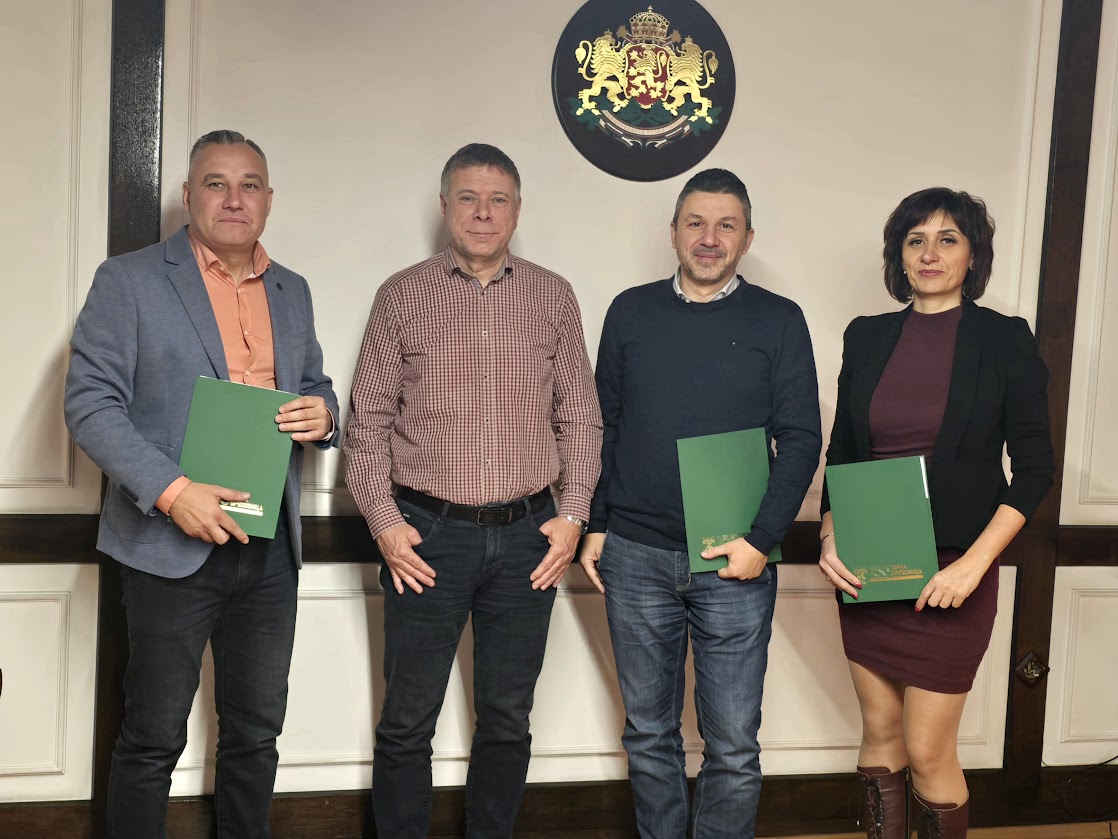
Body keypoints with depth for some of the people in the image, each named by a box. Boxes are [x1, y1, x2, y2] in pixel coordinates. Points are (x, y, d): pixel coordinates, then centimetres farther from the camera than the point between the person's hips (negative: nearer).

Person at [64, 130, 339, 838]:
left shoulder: (292, 292, 13)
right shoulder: (129, 280, -3)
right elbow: (90, 402, -9)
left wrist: (321, 413, -3)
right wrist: (170, 490, -21)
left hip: (270, 545, 5)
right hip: (173, 543, -5)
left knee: (256, 729, 15)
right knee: (154, 739, 6)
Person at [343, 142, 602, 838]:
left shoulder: (553, 297, 8)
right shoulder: (403, 295, 4)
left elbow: (580, 416, 9)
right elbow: (368, 419, 3)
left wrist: (572, 514, 0)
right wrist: (383, 519, -5)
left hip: (528, 536, 2)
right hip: (428, 534, -1)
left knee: (509, 719, 12)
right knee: (408, 721, 6)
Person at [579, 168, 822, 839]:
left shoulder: (779, 322, 1)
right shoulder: (630, 312, 7)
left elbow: (801, 439, -2)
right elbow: (602, 425, 11)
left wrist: (762, 540, -11)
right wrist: (595, 526, 5)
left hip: (735, 563, -2)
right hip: (635, 556, 2)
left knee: (733, 745, 4)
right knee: (649, 733, 13)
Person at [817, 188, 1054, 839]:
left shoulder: (1005, 340, -3)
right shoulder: (868, 337, 6)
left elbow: (1035, 469, -5)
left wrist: (973, 564, -14)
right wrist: (830, 537, -4)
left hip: (951, 573, -3)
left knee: (927, 751, 0)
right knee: (880, 733, 12)